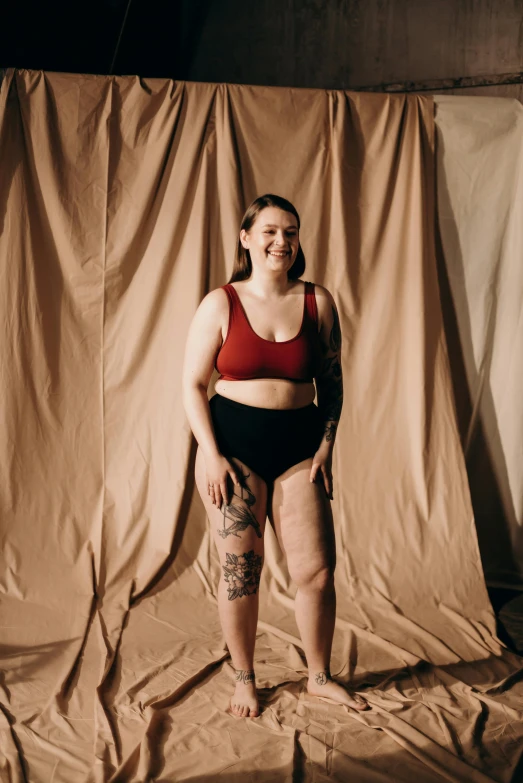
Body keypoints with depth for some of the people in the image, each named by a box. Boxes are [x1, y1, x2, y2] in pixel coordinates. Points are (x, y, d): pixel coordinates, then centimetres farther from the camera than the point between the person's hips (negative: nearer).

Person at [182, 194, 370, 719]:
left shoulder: (318, 302, 3)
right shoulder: (220, 304, -3)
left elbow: (332, 382, 9)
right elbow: (193, 384, -2)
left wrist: (326, 445, 0)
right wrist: (211, 454, -10)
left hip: (299, 447, 2)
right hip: (233, 445, -2)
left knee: (317, 570, 3)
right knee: (239, 570, 5)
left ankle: (319, 676, 25)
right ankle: (244, 679, 26)